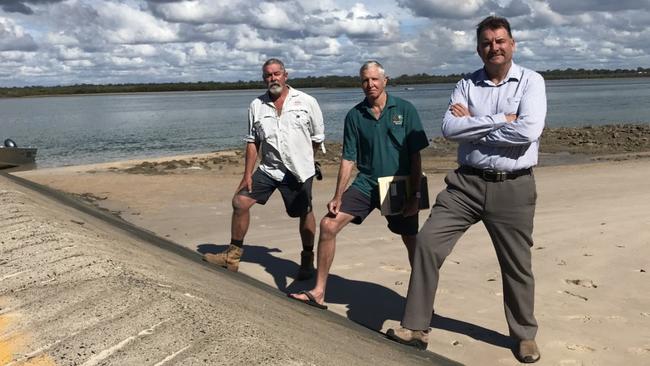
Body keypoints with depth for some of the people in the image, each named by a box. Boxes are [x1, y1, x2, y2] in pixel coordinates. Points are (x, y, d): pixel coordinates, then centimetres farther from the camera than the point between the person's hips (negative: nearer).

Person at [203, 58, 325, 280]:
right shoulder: (257, 106, 4)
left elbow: (317, 137, 6)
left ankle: (307, 260, 26)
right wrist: (248, 175, 1)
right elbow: (253, 142, 6)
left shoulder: (307, 102, -4)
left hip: (299, 171, -3)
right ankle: (233, 255, 8)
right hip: (268, 169, 3)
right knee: (240, 202, -4)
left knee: (305, 214, 5)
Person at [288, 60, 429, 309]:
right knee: (328, 225, -10)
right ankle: (318, 293, -1)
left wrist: (415, 194, -8)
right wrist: (338, 196, -3)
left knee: (412, 242, 7)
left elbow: (415, 156, -4)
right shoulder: (355, 116, 2)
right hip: (366, 184, 2)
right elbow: (349, 159, 3)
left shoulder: (404, 110, -4)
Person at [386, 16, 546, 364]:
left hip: (513, 187, -2)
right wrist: (500, 120, -15)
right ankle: (416, 328, 4)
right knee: (427, 242, -8)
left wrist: (471, 125, -10)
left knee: (517, 264, 10)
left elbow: (529, 131, -19)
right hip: (466, 182, 2)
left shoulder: (531, 81, -2)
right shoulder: (467, 84, 6)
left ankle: (525, 335, 33)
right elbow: (449, 128, -9)